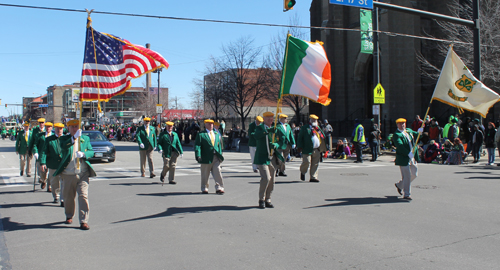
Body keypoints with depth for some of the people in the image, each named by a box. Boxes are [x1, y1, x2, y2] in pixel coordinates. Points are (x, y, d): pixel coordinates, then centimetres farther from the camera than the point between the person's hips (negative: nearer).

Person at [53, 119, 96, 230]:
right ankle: (69, 216, 35)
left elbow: (91, 152, 4)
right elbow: (63, 146, -18)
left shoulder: (85, 139, 10)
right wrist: (74, 137, -33)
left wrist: (83, 154, -18)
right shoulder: (64, 138, 4)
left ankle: (84, 221, -6)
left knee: (83, 196, -10)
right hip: (68, 174, 0)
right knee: (68, 197, 12)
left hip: (83, 173, 0)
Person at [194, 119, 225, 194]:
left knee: (218, 173, -4)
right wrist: (198, 156, -19)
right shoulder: (201, 134, 1)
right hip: (206, 158, -4)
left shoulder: (216, 134, 18)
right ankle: (204, 189, 19)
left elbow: (219, 145, 19)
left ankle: (219, 188, 1)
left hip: (216, 158, 4)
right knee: (205, 175, 6)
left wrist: (220, 155, 11)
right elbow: (197, 146, -7)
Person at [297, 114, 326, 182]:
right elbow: (300, 137, -1)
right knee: (306, 162, -8)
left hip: (317, 150, 5)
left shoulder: (318, 128, 19)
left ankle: (313, 177, 11)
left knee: (315, 164, 5)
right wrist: (300, 146, -9)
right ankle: (303, 172, 21)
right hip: (308, 149, -5)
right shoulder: (305, 128, 3)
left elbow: (323, 137, 19)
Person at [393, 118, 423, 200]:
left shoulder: (409, 131, 14)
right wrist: (408, 153, -31)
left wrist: (418, 132, -9)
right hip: (404, 159, -8)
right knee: (407, 176, -5)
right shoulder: (396, 135, -12)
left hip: (412, 158, 8)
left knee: (414, 174, 16)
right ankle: (406, 194, 6)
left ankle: (399, 185, 34)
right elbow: (400, 146, -23)